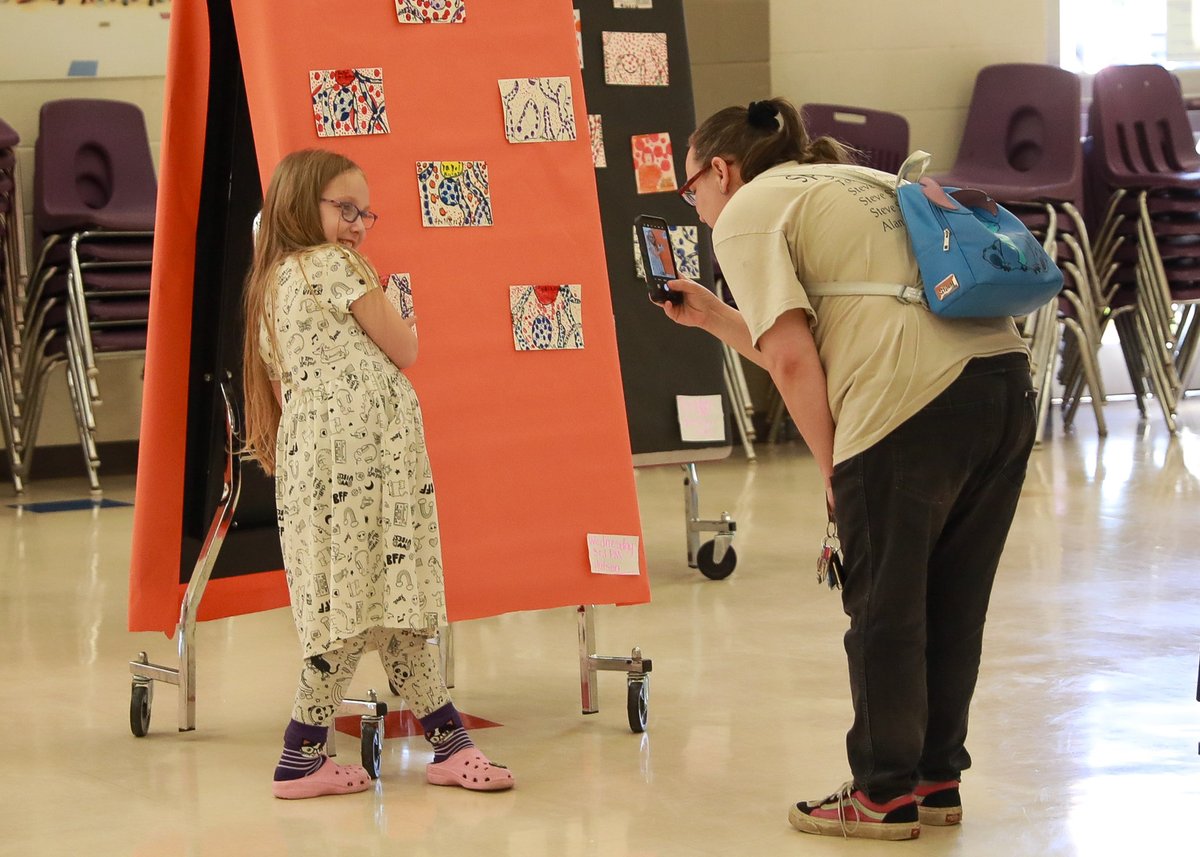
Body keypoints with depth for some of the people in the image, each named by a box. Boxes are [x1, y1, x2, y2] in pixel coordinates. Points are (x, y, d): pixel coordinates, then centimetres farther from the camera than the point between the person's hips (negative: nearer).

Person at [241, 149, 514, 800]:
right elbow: (404, 350, -1)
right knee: (370, 602, -6)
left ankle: (447, 743, 11)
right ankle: (301, 759, -2)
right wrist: (403, 326, 20)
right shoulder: (336, 266, -4)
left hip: (309, 453, 9)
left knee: (379, 603, 7)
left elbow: (275, 384, 23)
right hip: (363, 447, -9)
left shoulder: (268, 285, 21)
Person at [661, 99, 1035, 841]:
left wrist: (832, 468, 3)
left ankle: (885, 795, 16)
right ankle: (936, 780, 28)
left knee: (885, 611, 6)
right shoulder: (847, 185, 31)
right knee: (951, 604, 18)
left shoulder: (746, 213, 6)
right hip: (1003, 370, 8)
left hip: (914, 402, -8)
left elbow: (793, 361, -6)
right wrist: (713, 318, 34)